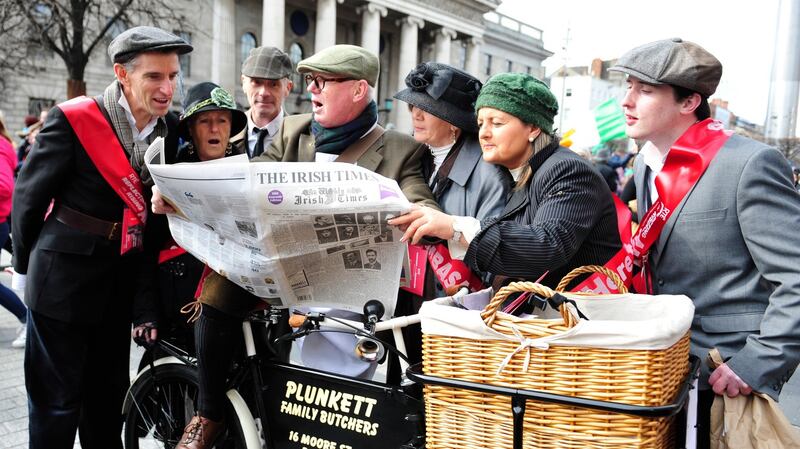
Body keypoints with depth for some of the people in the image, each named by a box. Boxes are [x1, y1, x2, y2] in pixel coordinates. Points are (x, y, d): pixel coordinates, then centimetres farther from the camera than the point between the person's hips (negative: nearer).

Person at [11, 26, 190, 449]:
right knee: (57, 401, 6)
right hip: (65, 277, -5)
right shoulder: (73, 120, -16)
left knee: (109, 396, 19)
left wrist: (148, 289, 5)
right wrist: (27, 262, 5)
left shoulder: (170, 129, -1)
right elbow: (28, 195, -7)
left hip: (123, 282, 5)